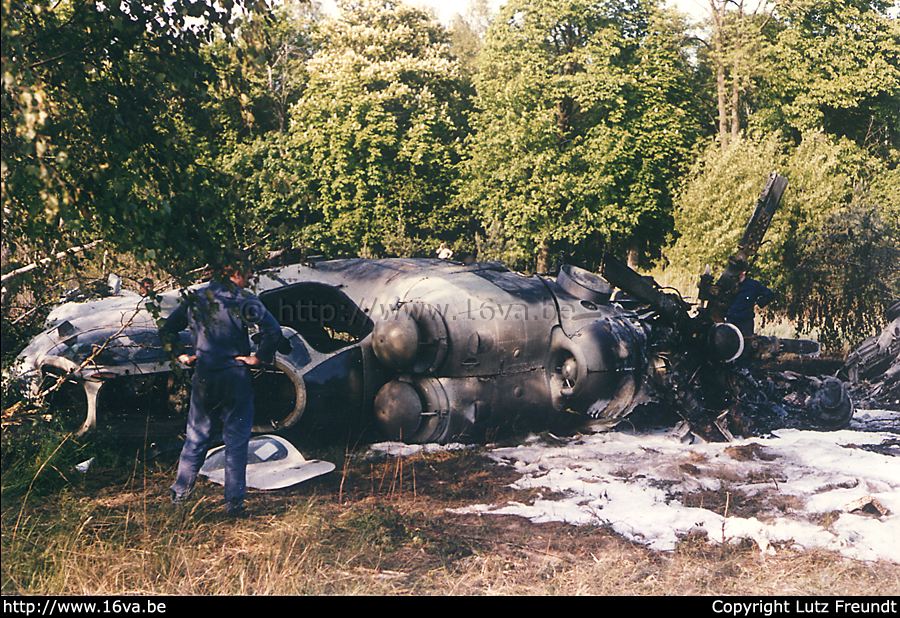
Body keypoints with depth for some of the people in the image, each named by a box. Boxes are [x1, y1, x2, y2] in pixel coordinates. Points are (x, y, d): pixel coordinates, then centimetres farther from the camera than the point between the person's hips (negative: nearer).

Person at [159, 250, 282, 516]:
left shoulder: (195, 298, 4)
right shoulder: (243, 300, -11)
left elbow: (166, 331, 9)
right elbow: (273, 330, -24)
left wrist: (181, 356, 13)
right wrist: (259, 357, -13)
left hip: (203, 378, 4)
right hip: (235, 378, -4)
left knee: (196, 436, 18)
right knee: (236, 440, 6)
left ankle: (180, 492, 25)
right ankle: (234, 501, 7)